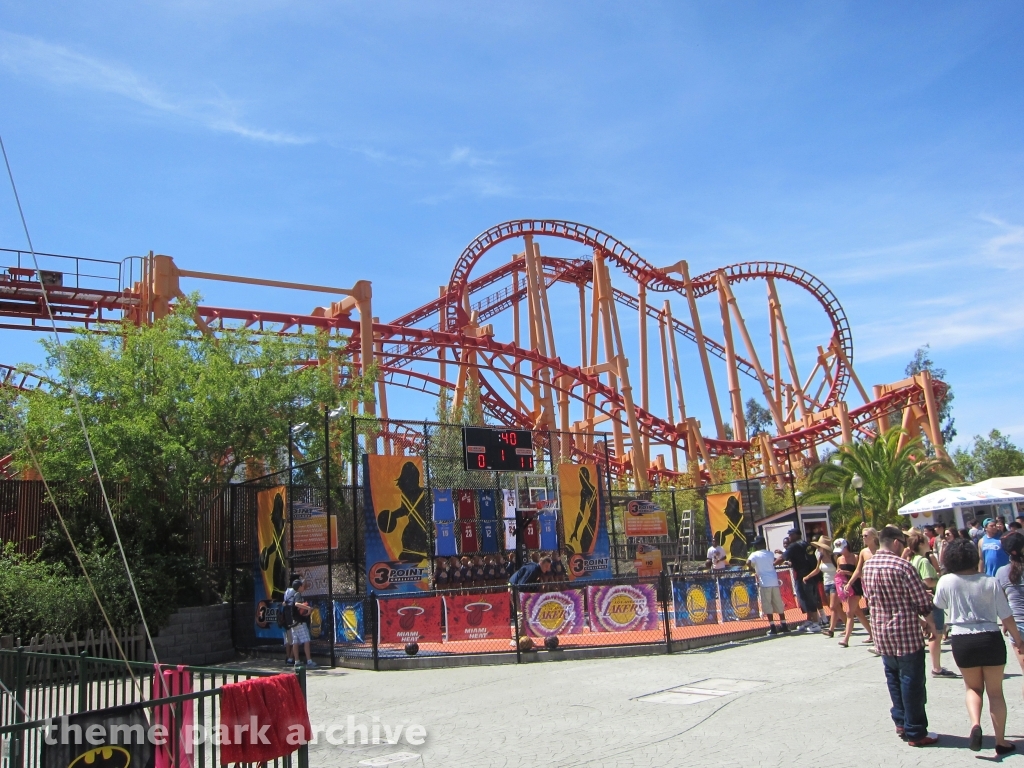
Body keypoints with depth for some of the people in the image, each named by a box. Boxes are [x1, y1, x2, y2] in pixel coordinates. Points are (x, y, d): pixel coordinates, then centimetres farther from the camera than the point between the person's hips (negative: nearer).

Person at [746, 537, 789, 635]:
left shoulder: (754, 554, -1)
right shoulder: (770, 554, 13)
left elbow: (748, 563, -16)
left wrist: (753, 569, 1)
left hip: (764, 583, -4)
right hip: (774, 581, 5)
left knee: (767, 605, -2)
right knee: (778, 604, 12)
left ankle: (772, 627, -6)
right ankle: (784, 625, 17)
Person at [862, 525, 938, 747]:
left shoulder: (867, 566, 4)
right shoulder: (901, 565, -17)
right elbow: (922, 600, -11)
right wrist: (930, 623, 6)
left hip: (881, 632, 7)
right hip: (907, 632, -7)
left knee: (893, 677, 19)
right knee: (912, 681, 2)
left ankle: (901, 721, 25)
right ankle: (916, 733, 9)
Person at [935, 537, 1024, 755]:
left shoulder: (946, 581, -6)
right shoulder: (990, 582, -7)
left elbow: (938, 605, 13)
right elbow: (1006, 616, -3)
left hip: (961, 641, 0)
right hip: (990, 639, 0)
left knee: (973, 687, 20)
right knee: (995, 691, 14)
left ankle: (975, 724, -5)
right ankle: (1000, 741, 18)